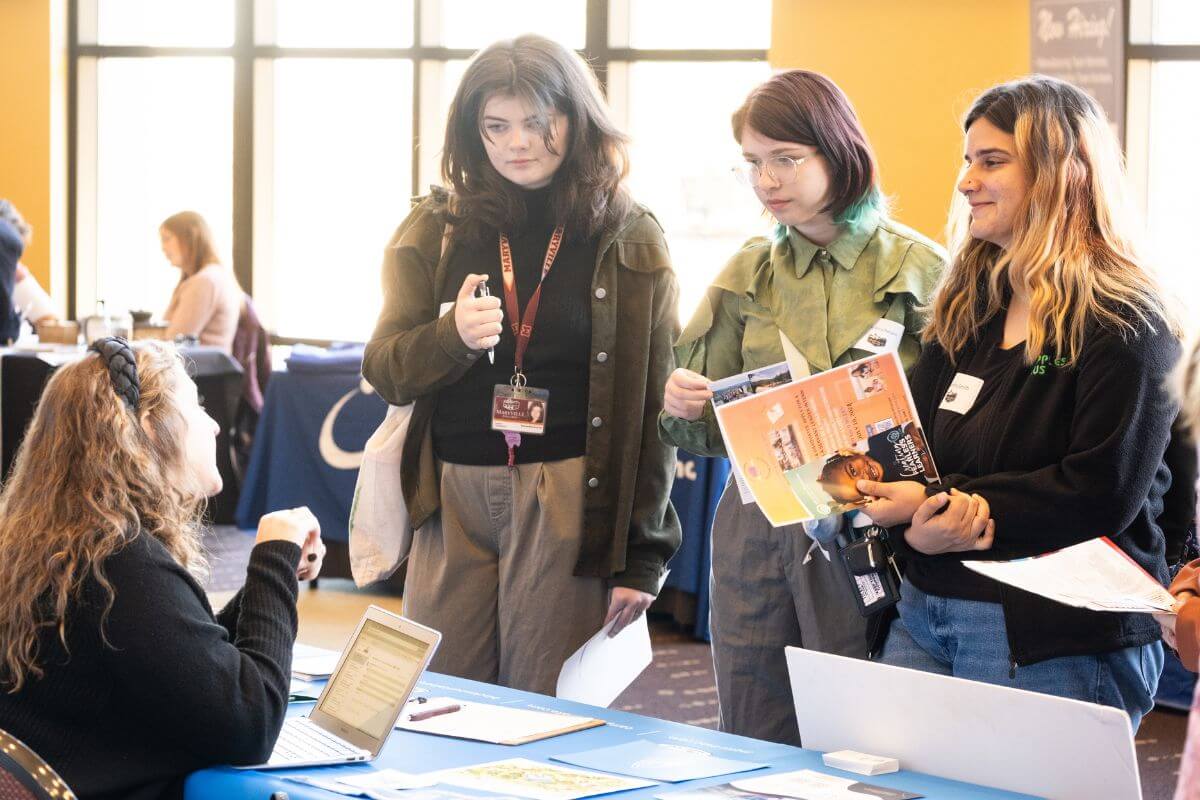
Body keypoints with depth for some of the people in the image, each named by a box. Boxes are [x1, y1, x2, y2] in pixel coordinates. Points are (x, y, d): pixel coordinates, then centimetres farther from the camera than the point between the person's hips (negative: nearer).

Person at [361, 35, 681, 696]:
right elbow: (383, 374, 5)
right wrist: (451, 336, -17)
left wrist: (641, 557, -5)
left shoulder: (630, 240, 2)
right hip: (451, 498, 2)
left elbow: (652, 408, 0)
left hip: (568, 504, -2)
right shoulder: (435, 230, 7)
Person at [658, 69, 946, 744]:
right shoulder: (748, 273, 10)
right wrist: (682, 404, -10)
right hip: (756, 529, 4)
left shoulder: (919, 268, -1)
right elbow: (713, 433, 11)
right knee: (751, 740, 8)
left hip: (866, 530, -3)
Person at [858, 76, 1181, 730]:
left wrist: (948, 505, -15)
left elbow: (1102, 494, -17)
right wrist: (916, 526, -11)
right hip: (924, 620, 7)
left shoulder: (1125, 325, -10)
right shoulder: (966, 308, 13)